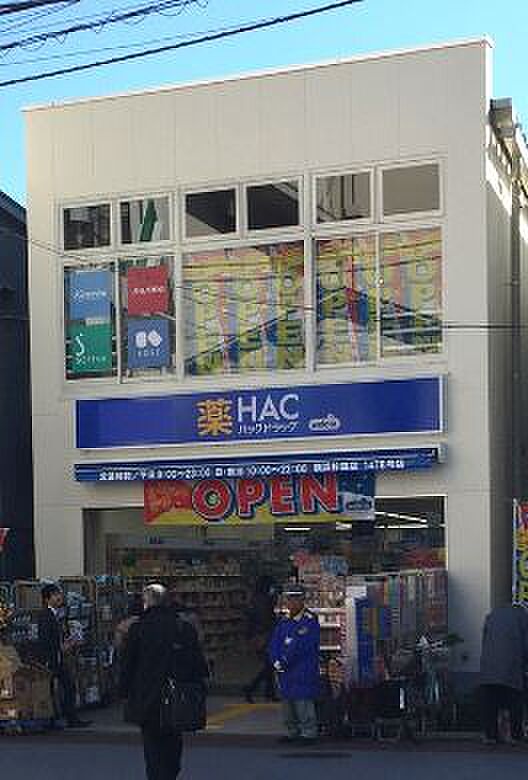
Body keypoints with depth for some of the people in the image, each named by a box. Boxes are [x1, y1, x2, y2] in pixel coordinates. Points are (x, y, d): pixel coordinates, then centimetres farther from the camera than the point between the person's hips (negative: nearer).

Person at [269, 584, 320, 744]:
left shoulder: (310, 622, -7)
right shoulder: (283, 622, 16)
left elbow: (300, 646, -15)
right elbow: (274, 645, 9)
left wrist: (284, 661, -11)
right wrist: (277, 662, -8)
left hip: (304, 672, -7)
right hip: (285, 673, 7)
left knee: (303, 702, -8)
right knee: (287, 702, 11)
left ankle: (309, 733, -2)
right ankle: (292, 732, 20)